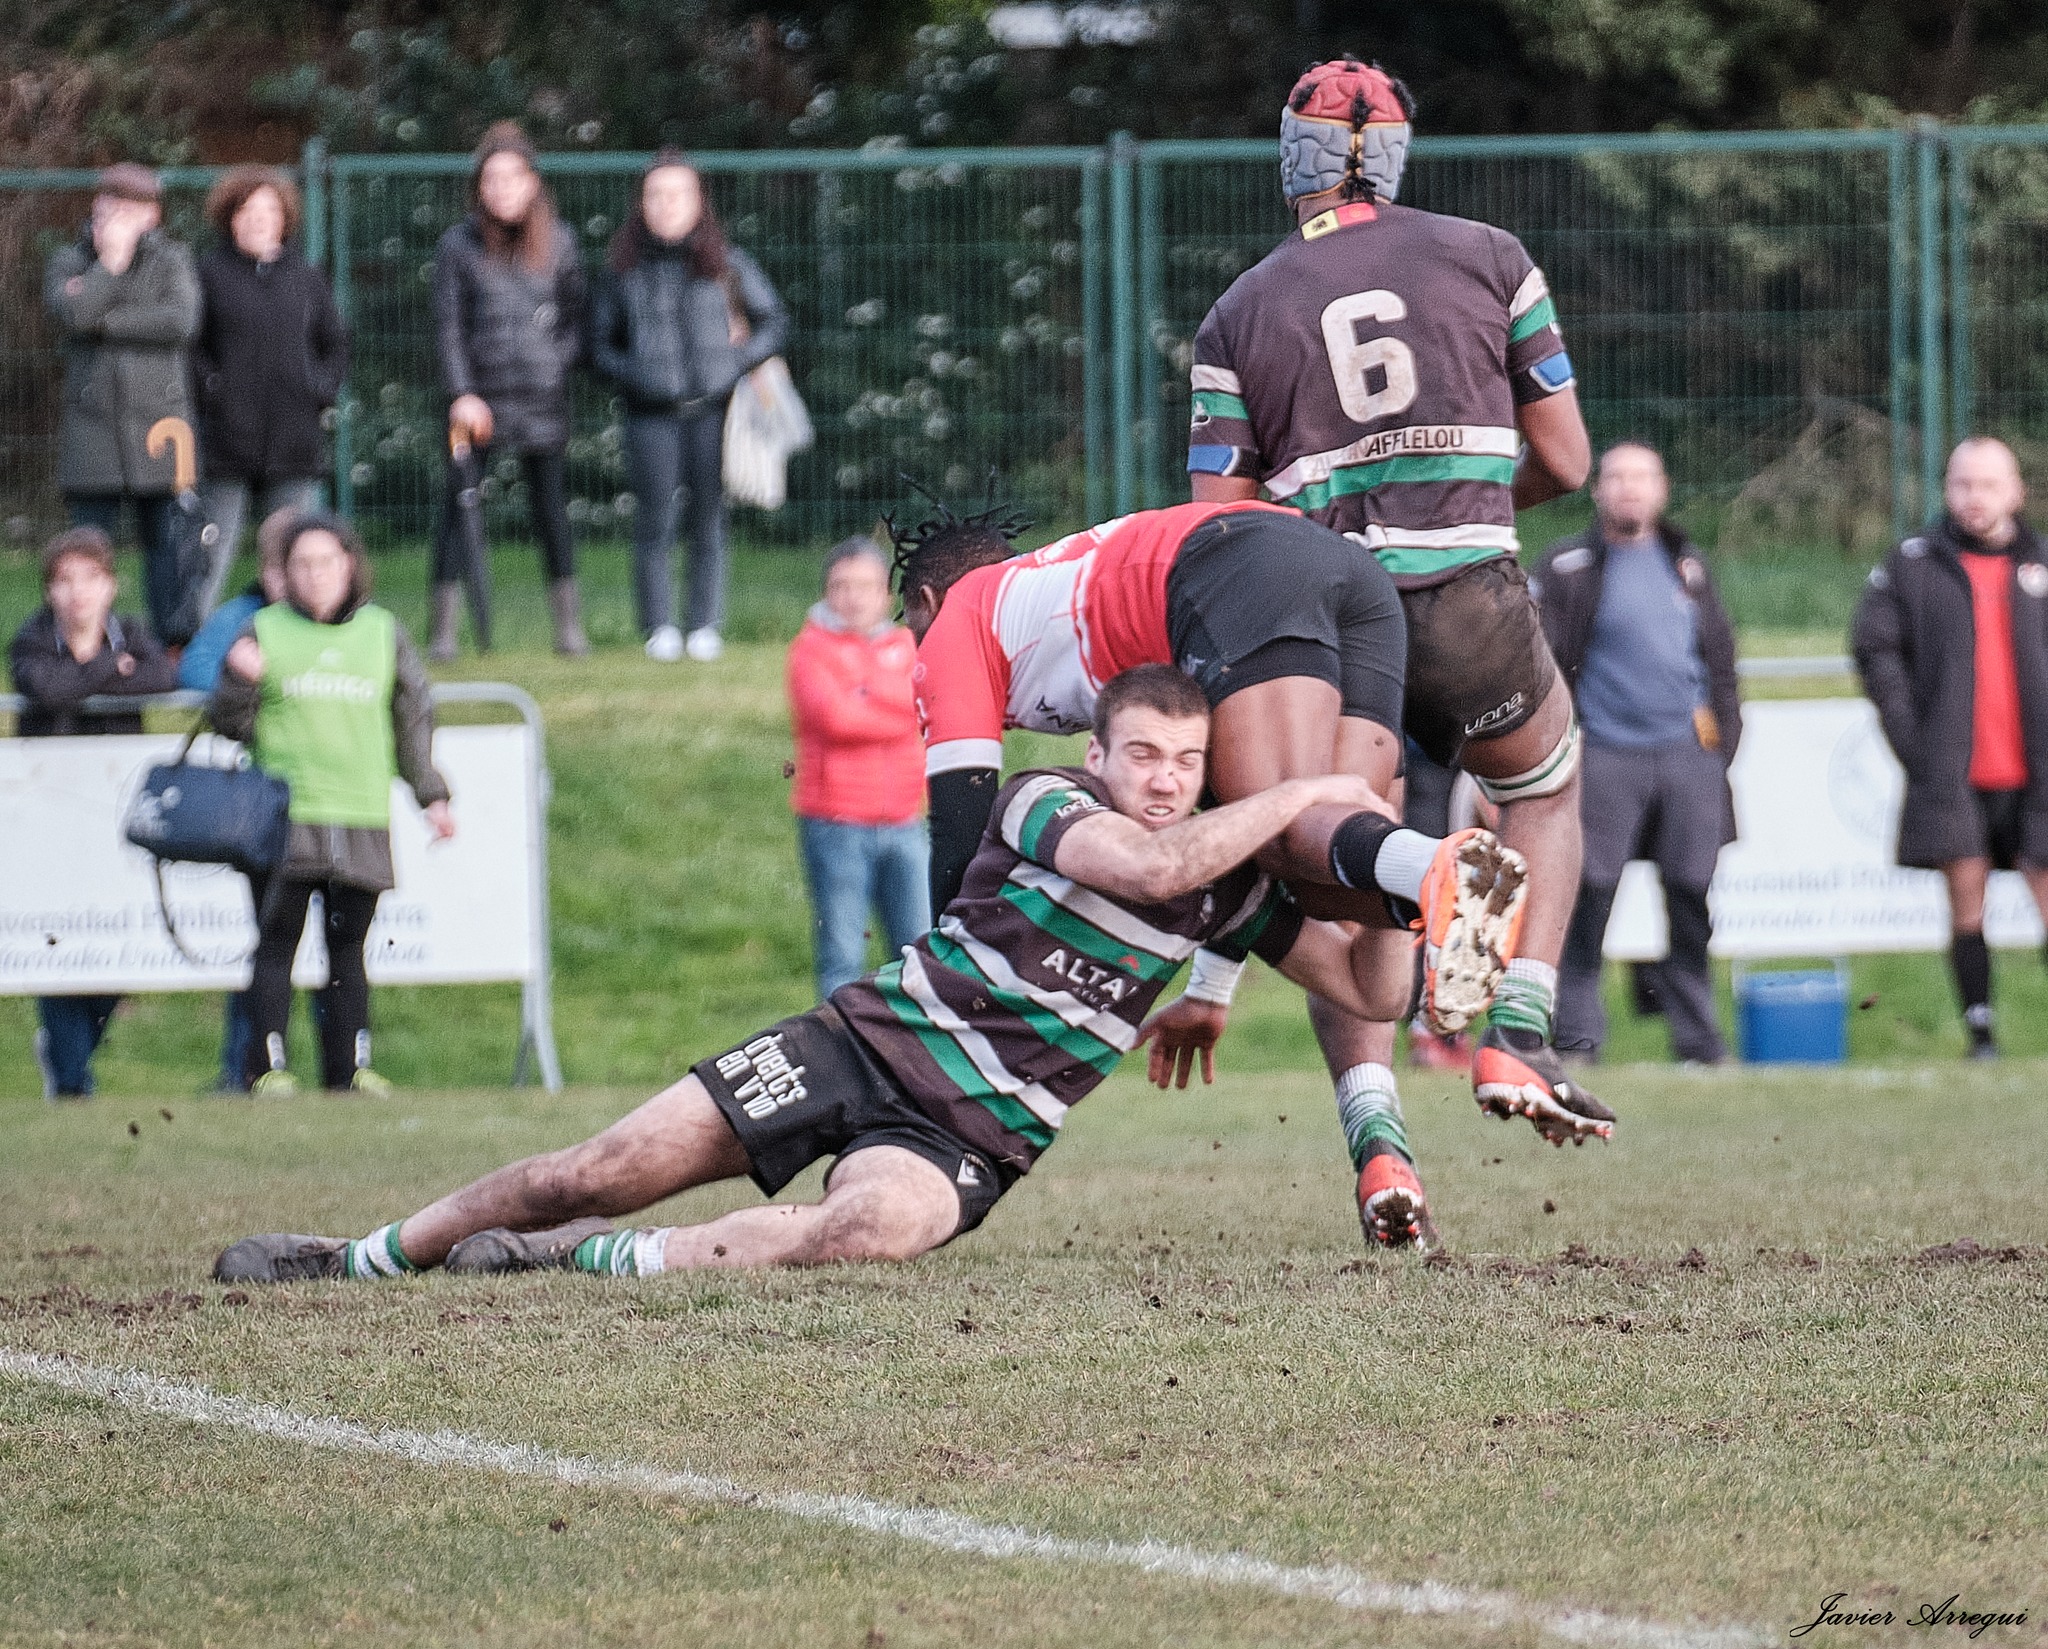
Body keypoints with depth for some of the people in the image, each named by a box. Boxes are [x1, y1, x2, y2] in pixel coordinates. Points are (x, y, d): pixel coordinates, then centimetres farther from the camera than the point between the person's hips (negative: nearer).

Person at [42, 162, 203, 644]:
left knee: (166, 541, -2)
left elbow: (181, 320, -11)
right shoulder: (67, 262, 11)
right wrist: (111, 261, -7)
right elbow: (70, 314, -9)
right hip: (91, 431, 1)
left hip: (157, 425, -1)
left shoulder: (172, 261, 8)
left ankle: (176, 646, 0)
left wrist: (104, 320, -9)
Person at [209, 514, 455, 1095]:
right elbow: (232, 722, 5)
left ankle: (350, 1065, 10)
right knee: (277, 943, -5)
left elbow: (414, 719, 17)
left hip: (362, 820, 2)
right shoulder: (265, 631, 5)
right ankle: (268, 1067, -5)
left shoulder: (383, 633, 11)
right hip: (284, 821, -2)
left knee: (348, 947, 7)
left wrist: (431, 795, 14)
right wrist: (241, 681, -15)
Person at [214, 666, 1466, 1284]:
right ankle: (367, 1256, 14)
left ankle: (604, 1264, -24)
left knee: (878, 1225, -37)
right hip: (870, 1042, -1)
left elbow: (1369, 985, 4)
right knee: (607, 1169, -8)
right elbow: (1147, 863, -29)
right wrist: (1303, 796, -25)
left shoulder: (1229, 887, 2)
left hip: (970, 1137, 1)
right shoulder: (1047, 804, -10)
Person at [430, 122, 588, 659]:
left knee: (551, 509, 5)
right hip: (478, 401, -1)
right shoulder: (459, 245, 1)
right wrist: (462, 394, -11)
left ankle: (569, 625, 13)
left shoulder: (557, 242, 6)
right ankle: (444, 629, 0)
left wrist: (558, 363, -6)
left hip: (542, 398, 1)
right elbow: (448, 326, -2)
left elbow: (576, 316, 11)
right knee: (459, 507, -3)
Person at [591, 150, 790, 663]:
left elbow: (774, 321, 13)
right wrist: (632, 375, -5)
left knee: (708, 520, 2)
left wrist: (737, 362, -2)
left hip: (713, 409, 0)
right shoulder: (624, 269, 7)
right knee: (655, 523, -3)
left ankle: (706, 626, 10)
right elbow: (601, 343, 14)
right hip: (653, 414, 0)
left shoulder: (726, 264, 6)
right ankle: (659, 629, 5)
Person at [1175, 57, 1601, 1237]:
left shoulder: (1240, 316, 5)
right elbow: (1565, 462, 9)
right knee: (1546, 791, 28)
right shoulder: (1489, 259, 6)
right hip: (1473, 601, 0)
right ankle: (1518, 1039, 10)